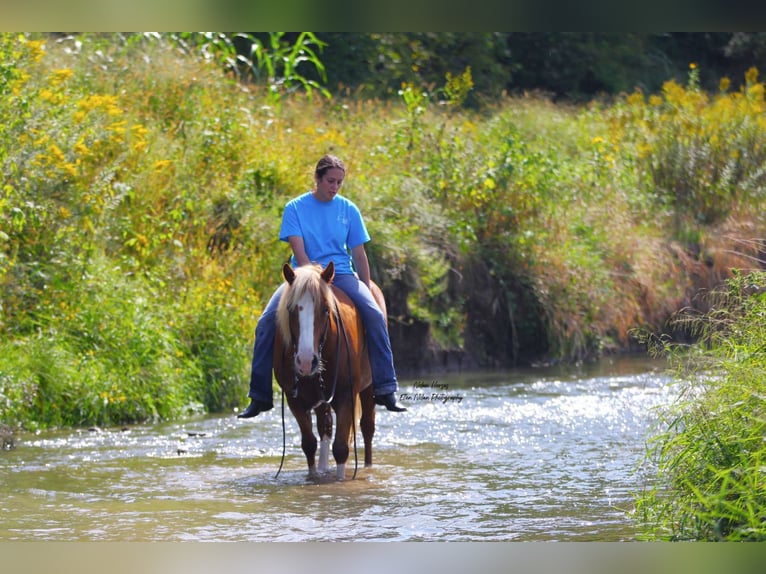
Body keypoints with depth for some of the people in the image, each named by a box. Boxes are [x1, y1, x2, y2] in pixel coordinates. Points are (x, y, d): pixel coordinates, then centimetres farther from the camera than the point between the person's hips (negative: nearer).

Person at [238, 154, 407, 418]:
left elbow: (359, 254, 7)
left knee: (374, 315, -26)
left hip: (341, 274, 1)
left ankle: (386, 389, -23)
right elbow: (299, 250, -9)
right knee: (267, 321, -22)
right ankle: (259, 396, -13)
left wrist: (366, 293, 2)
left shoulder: (349, 210, 5)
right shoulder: (295, 208, 0)